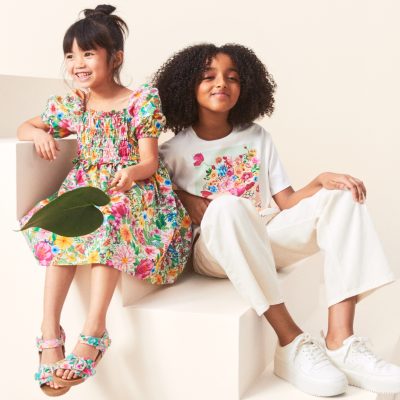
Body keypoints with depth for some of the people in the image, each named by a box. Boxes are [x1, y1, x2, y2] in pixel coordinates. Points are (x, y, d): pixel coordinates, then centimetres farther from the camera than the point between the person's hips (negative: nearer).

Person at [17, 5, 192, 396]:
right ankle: (50, 332, -35)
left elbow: (150, 162, -7)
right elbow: (24, 127, 23)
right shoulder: (70, 105, 11)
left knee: (109, 220, -37)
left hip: (130, 189, -4)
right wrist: (39, 133, -2)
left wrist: (132, 172, -32)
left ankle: (94, 331, -44)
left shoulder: (142, 101, -2)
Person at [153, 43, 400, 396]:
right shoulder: (175, 150, 3)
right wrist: (185, 200, -15)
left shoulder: (258, 138, 12)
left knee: (341, 197, -17)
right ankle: (292, 343, -35)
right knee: (228, 206, -38)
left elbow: (288, 203, 6)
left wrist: (321, 181, -13)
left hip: (267, 239, 4)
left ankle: (340, 342, -30)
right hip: (215, 249, -4)